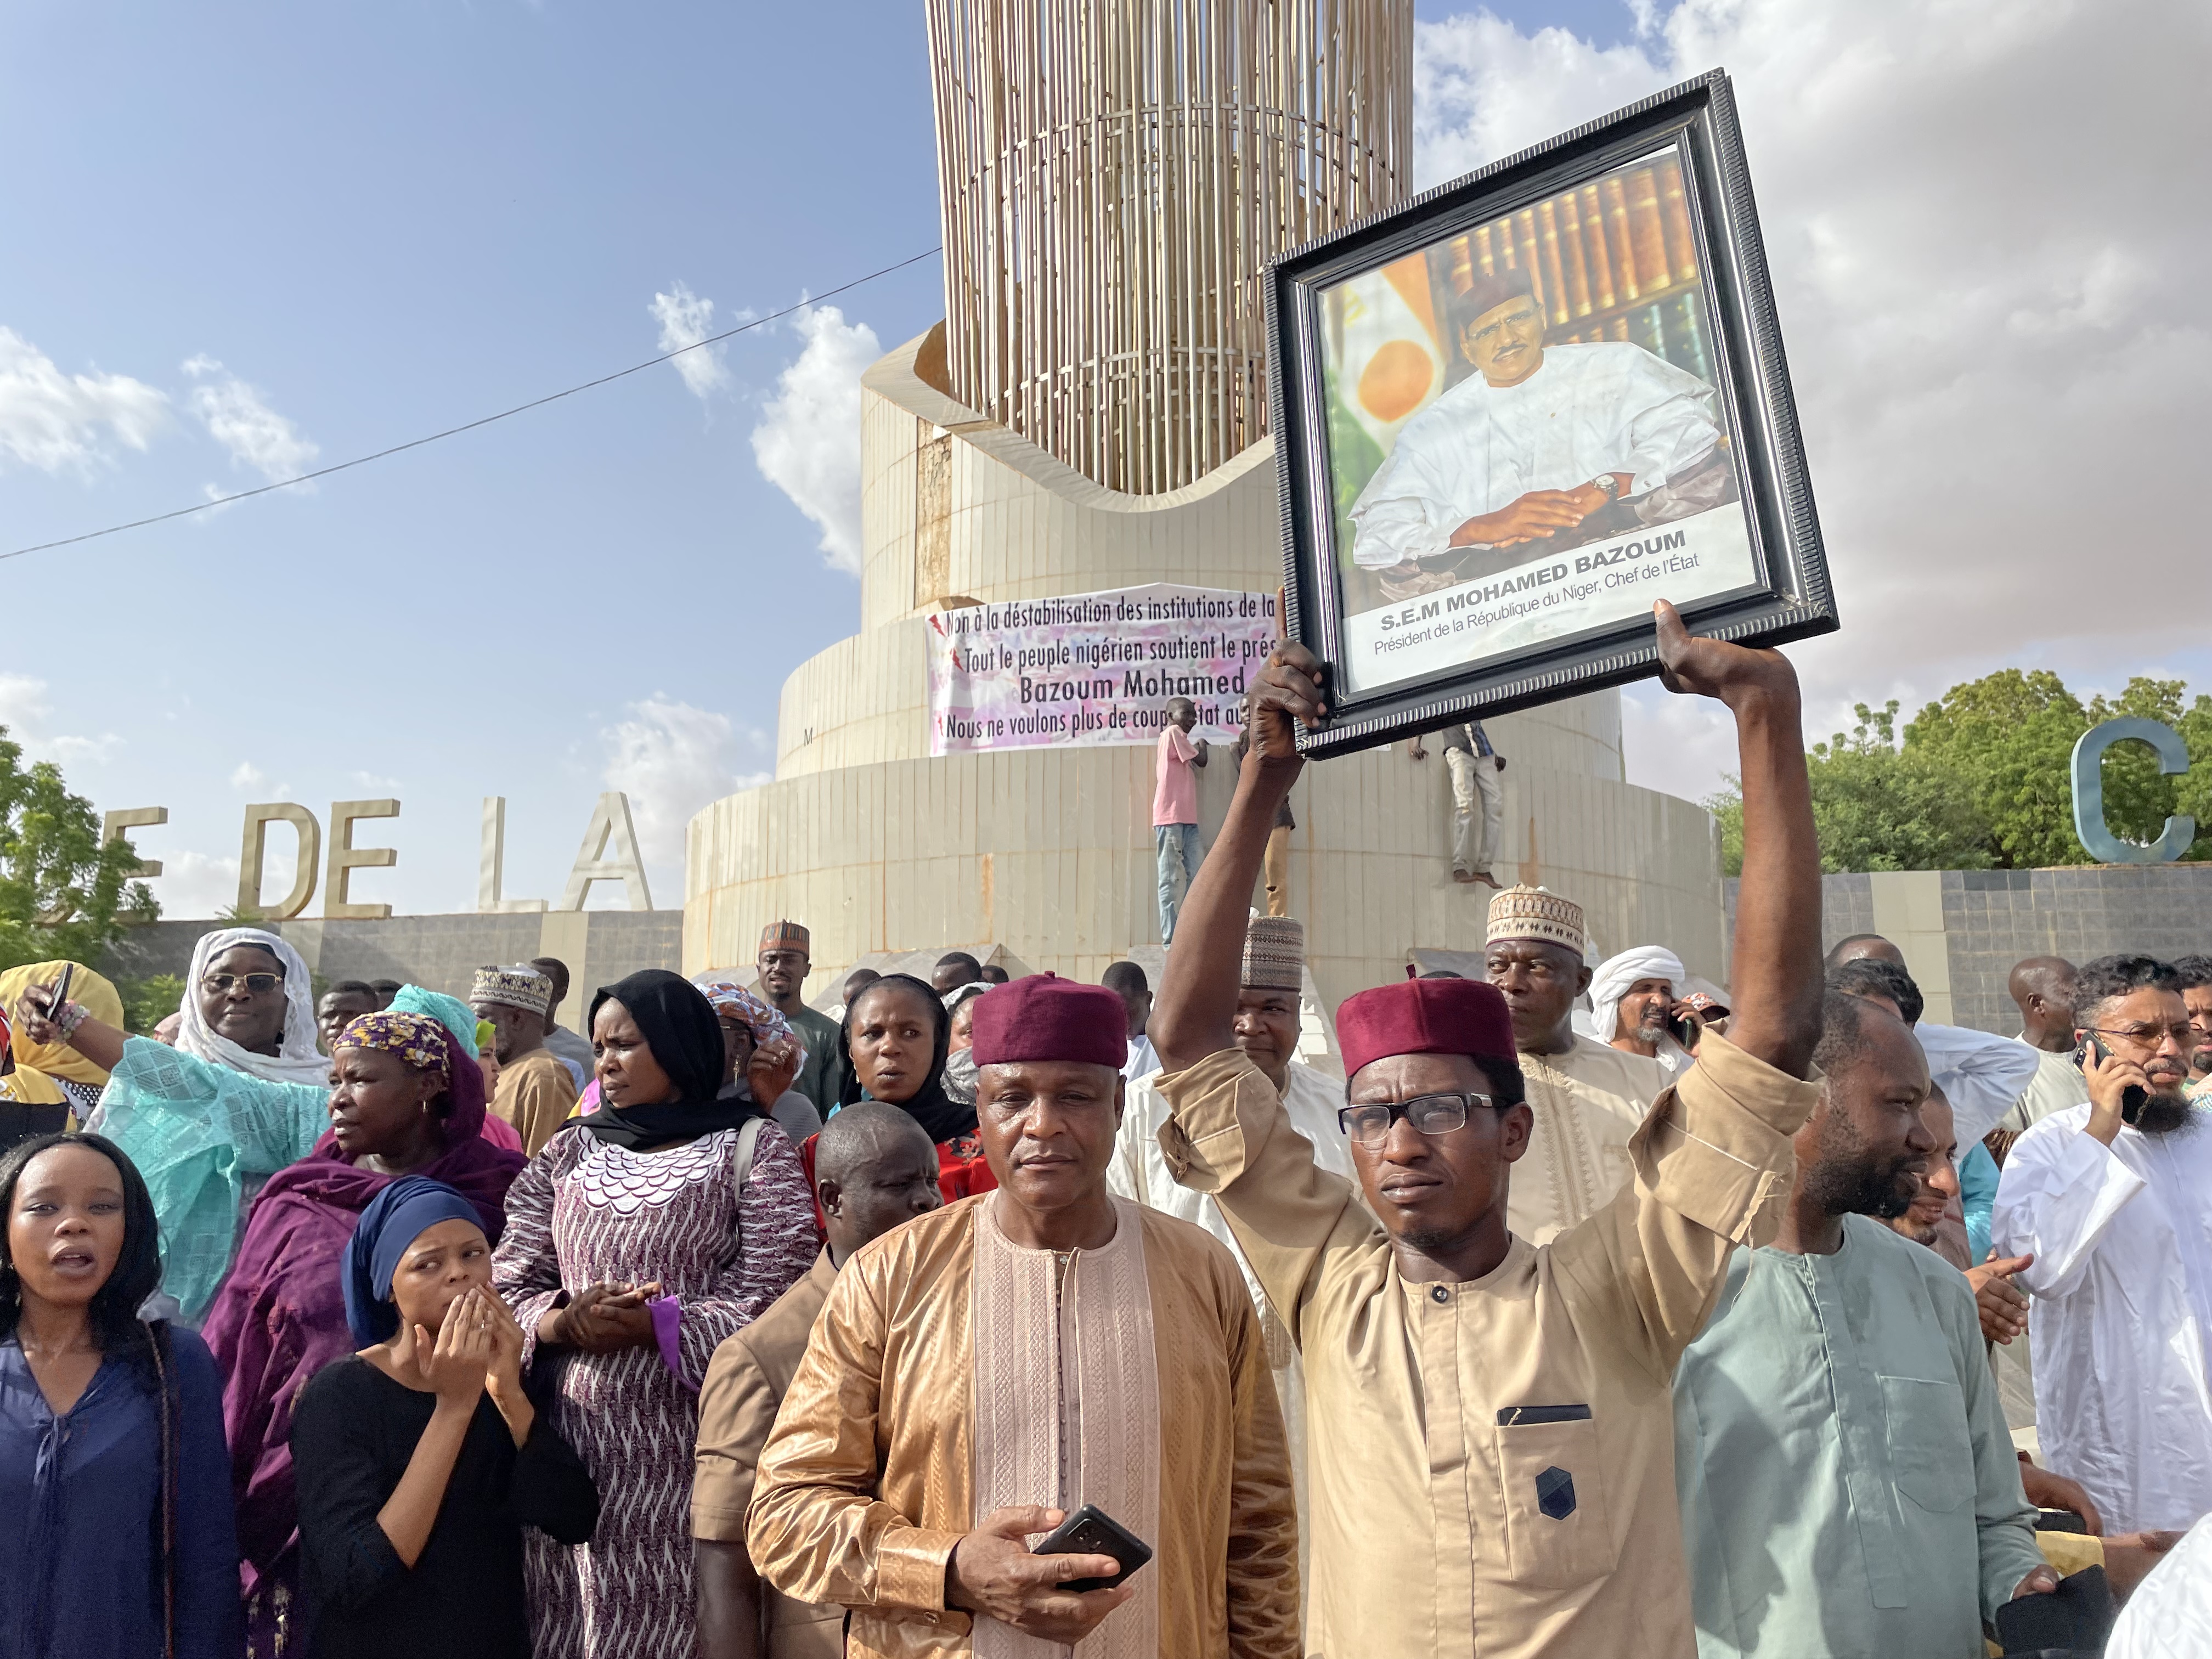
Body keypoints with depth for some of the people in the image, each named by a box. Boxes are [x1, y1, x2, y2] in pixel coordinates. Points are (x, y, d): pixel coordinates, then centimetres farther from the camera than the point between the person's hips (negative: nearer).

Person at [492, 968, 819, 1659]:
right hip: (570, 1447, 4)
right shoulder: (569, 1152, 12)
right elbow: (506, 1289, 7)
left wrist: (647, 1325, -18)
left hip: (691, 1451, -4)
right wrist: (566, 1322, -13)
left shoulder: (753, 1147, -2)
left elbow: (770, 1302, -10)